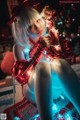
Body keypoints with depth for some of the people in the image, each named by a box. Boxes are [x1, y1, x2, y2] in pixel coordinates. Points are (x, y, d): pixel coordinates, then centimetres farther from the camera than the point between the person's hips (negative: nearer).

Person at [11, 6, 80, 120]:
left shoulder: (49, 36, 9)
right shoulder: (19, 47, 0)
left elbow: (66, 56, 14)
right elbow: (22, 76, -9)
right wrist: (40, 50, -14)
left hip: (57, 86, 2)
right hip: (35, 90, -2)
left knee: (60, 62, -32)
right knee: (42, 66, -36)